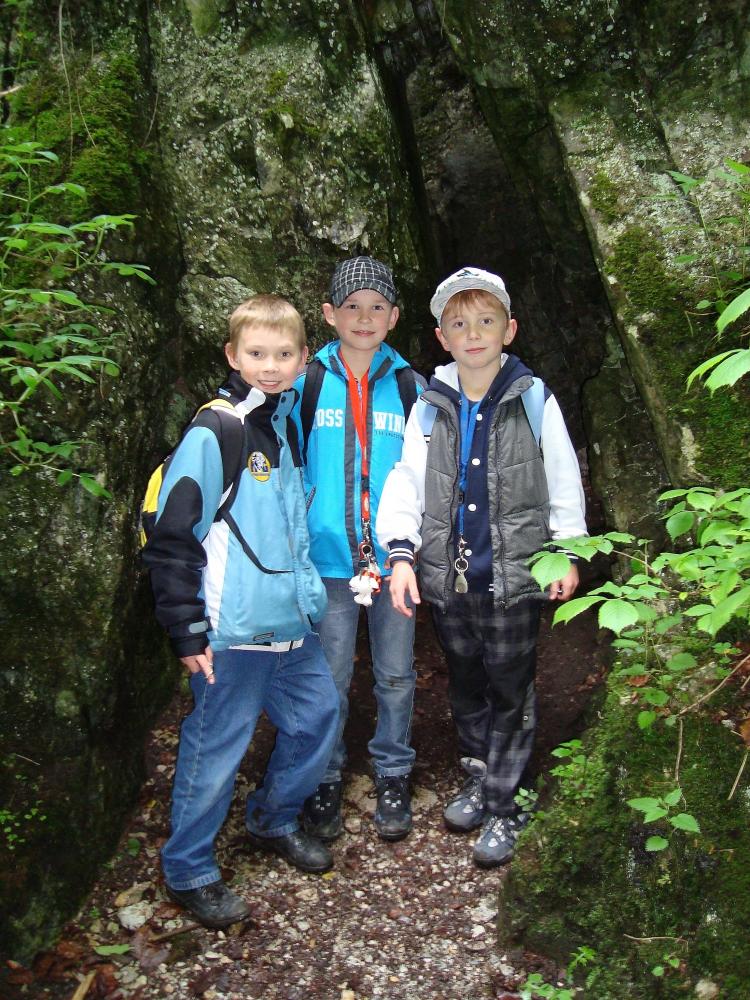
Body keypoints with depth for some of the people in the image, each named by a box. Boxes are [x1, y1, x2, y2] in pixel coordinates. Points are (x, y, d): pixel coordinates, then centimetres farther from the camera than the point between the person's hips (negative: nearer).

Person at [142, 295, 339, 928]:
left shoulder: (288, 425, 10)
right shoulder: (213, 433, -14)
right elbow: (172, 537, -15)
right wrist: (188, 630, -14)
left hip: (293, 621, 8)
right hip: (234, 632, -8)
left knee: (319, 716, 16)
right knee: (215, 750, 3)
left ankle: (275, 821, 39)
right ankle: (189, 872, 24)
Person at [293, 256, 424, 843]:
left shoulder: (410, 387, 2)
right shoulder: (307, 384, 0)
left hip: (394, 557, 1)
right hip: (328, 557, 0)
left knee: (396, 675, 13)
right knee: (329, 678, 10)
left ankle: (393, 775, 33)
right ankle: (326, 779, 30)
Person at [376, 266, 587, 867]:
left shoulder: (534, 400, -3)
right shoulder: (430, 407, 3)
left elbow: (564, 482, 3)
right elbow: (407, 480, 2)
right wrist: (402, 552, -7)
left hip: (514, 577, -3)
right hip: (448, 575, 3)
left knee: (511, 693, 5)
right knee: (465, 686, 17)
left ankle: (502, 806, 21)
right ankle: (477, 777, 38)